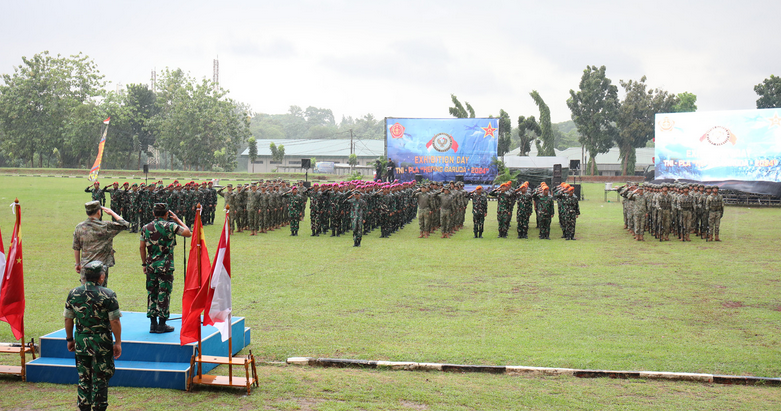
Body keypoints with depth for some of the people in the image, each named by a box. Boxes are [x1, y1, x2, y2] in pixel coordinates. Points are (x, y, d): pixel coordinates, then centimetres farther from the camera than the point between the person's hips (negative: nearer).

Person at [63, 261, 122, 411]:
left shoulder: (73, 293, 0)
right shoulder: (108, 295, -13)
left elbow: (68, 319, 7)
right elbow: (114, 322, -12)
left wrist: (69, 339, 18)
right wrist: (118, 342, -4)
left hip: (81, 342, 4)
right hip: (102, 343, -4)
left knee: (83, 379, 14)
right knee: (100, 380, 5)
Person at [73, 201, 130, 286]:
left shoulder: (79, 227, 2)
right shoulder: (106, 227, -12)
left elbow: (76, 248, 8)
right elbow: (125, 224, -5)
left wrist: (78, 263, 20)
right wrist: (112, 213, 3)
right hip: (100, 267, -4)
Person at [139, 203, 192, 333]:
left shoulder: (146, 228, 5)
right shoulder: (170, 226, -8)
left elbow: (141, 247, 8)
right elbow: (188, 233, -2)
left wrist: (144, 264, 18)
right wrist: (177, 220, 8)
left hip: (151, 265, 4)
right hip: (165, 266, -4)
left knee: (151, 293, 11)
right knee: (164, 294, 2)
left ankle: (153, 324, 14)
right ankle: (162, 325, 5)